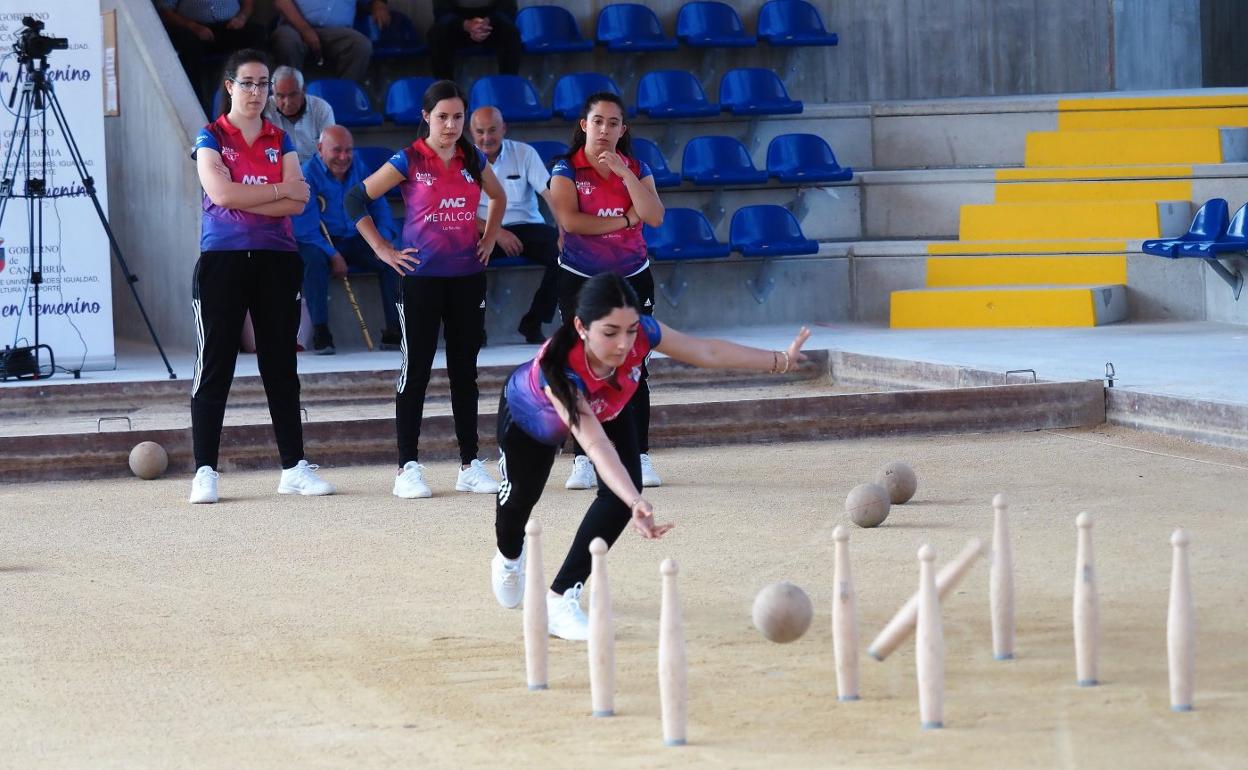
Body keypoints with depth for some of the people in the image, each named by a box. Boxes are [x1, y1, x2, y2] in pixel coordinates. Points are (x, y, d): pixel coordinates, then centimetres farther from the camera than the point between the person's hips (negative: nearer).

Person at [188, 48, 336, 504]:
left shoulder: (281, 141, 12)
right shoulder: (211, 137, 3)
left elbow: (297, 204, -2)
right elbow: (221, 192, -13)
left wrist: (244, 200, -12)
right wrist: (280, 191, -6)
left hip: (276, 260, 3)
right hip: (222, 260, -3)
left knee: (281, 364, 7)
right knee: (214, 365, -3)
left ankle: (294, 467, 12)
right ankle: (205, 471, -1)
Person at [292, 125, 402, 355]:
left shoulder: (359, 171, 7)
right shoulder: (308, 175, -12)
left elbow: (379, 207, 9)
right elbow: (306, 228, -18)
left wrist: (384, 238, -11)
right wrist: (332, 255, -27)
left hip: (356, 240, 5)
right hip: (320, 241, -5)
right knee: (313, 258, -38)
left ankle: (394, 332, -16)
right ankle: (320, 332, -31)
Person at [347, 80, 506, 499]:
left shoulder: (473, 161, 7)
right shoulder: (409, 161, -6)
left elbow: (498, 197, 27)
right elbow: (356, 199, -5)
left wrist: (489, 239, 14)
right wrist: (383, 250, -7)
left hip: (467, 277, 4)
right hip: (421, 277, -4)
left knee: (464, 370, 8)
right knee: (415, 371, -1)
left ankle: (470, 464, 14)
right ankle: (408, 468, 2)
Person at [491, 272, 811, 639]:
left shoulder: (640, 333, -38)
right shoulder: (558, 370, -51)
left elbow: (707, 352, -21)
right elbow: (596, 445, -59)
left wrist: (780, 360, -13)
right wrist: (637, 504, -72)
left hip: (607, 409, 3)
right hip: (531, 413, -3)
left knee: (620, 495, -19)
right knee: (521, 493, 20)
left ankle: (561, 598, -6)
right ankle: (509, 558, 57)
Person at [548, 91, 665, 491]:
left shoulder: (636, 168, 3)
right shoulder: (566, 170, -4)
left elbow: (654, 217, -12)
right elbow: (570, 220, -19)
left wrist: (624, 173, -18)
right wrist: (625, 219, -12)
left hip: (631, 278, 2)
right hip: (580, 280, -2)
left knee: (634, 368, 0)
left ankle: (640, 456, 5)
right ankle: (582, 461, 1)